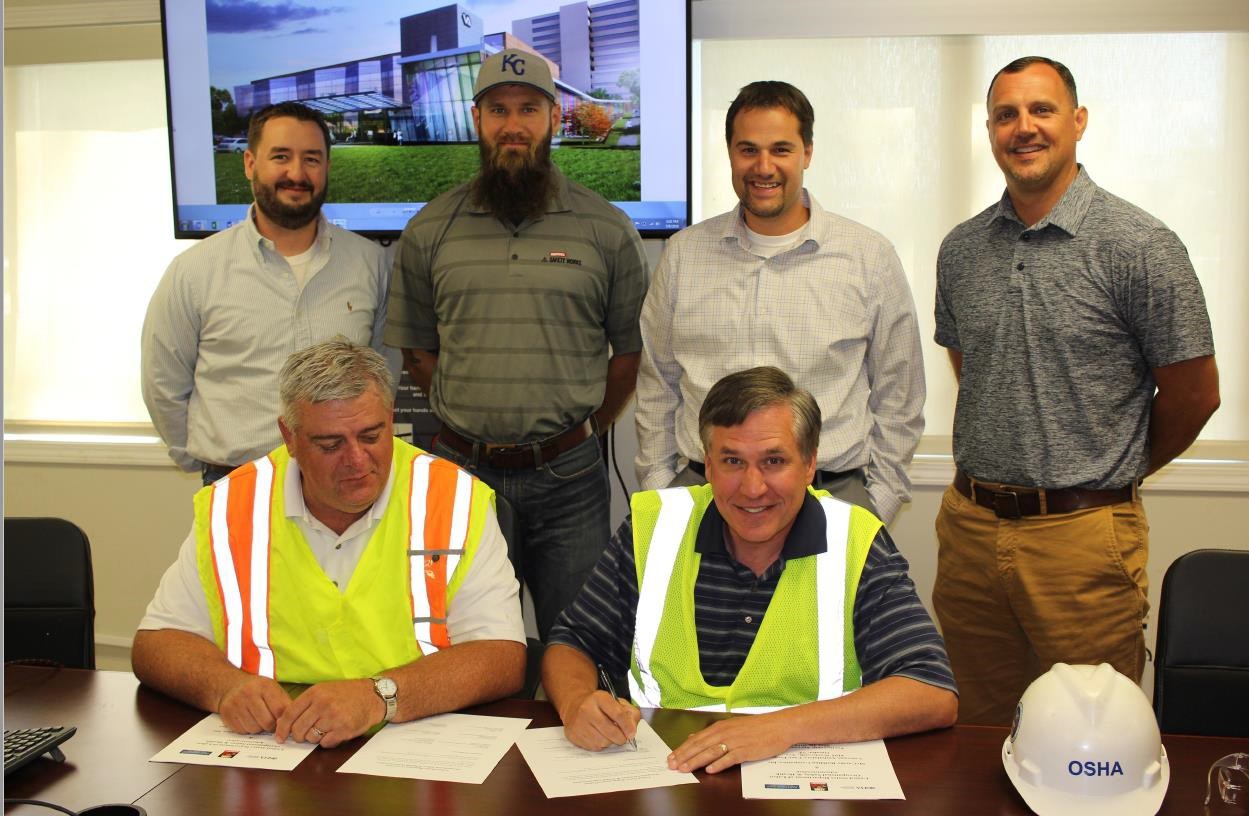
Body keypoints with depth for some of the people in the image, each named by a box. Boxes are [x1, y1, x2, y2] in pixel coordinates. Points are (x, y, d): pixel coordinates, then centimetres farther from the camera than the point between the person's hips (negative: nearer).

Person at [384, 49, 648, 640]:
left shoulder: (606, 229, 0)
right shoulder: (429, 231, 3)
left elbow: (630, 348, 6)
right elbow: (416, 348, 11)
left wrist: (582, 431, 8)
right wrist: (473, 421, 8)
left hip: (568, 479, -1)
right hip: (461, 473, 1)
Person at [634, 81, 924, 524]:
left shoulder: (871, 257, 4)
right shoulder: (682, 254, 9)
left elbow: (898, 398, 8)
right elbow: (656, 389, 15)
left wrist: (878, 501, 4)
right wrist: (657, 489, 10)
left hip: (833, 497, -1)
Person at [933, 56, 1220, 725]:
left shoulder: (1140, 246, -8)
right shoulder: (961, 249, 8)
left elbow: (1193, 394, -1)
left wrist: (1114, 472, 11)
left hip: (1081, 536, -4)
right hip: (968, 527, 5)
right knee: (981, 736, 15)